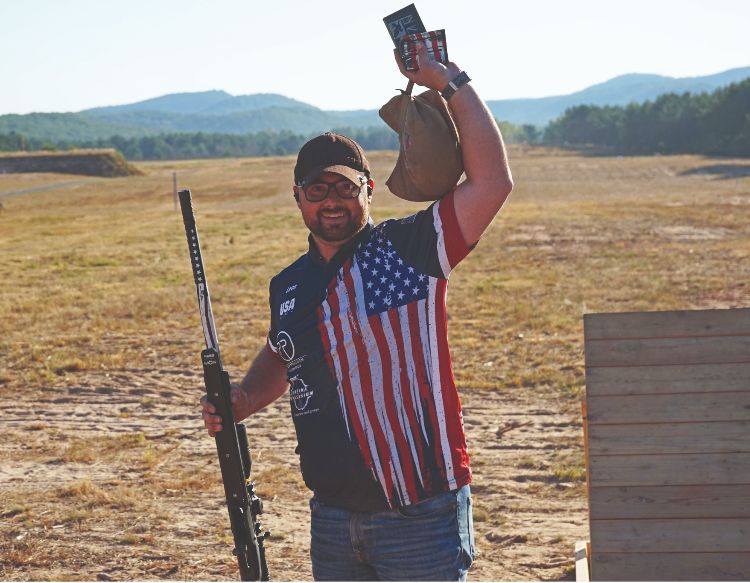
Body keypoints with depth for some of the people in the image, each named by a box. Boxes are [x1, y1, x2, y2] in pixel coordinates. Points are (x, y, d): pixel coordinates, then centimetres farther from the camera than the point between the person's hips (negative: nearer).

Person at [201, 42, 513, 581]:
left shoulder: (410, 251, -9)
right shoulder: (288, 287, 9)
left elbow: (492, 182, -21)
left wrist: (449, 81, -19)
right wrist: (243, 400, 8)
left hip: (420, 515, -6)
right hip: (332, 516, 6)